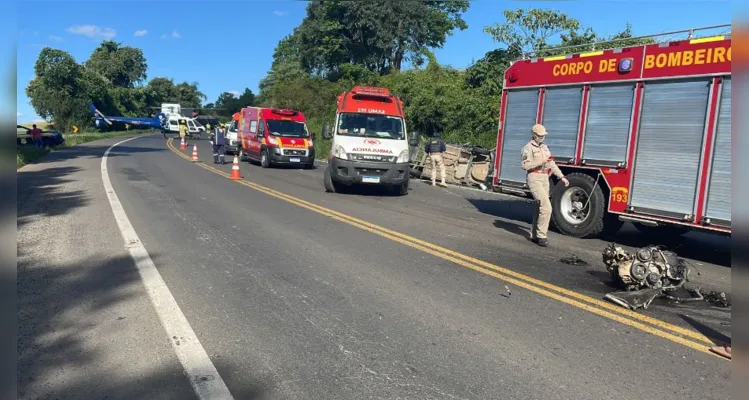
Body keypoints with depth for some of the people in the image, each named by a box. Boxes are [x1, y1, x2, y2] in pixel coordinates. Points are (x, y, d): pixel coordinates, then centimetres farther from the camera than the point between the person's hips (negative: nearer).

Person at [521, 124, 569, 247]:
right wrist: (540, 162, -21)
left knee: (540, 208, 10)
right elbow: (525, 165, -16)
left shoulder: (545, 147, 18)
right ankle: (541, 236, -9)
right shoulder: (528, 147, -5)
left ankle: (534, 235, 19)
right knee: (546, 207, -17)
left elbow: (552, 165, 19)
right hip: (534, 179, -8)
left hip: (545, 179, 8)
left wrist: (562, 177, 13)